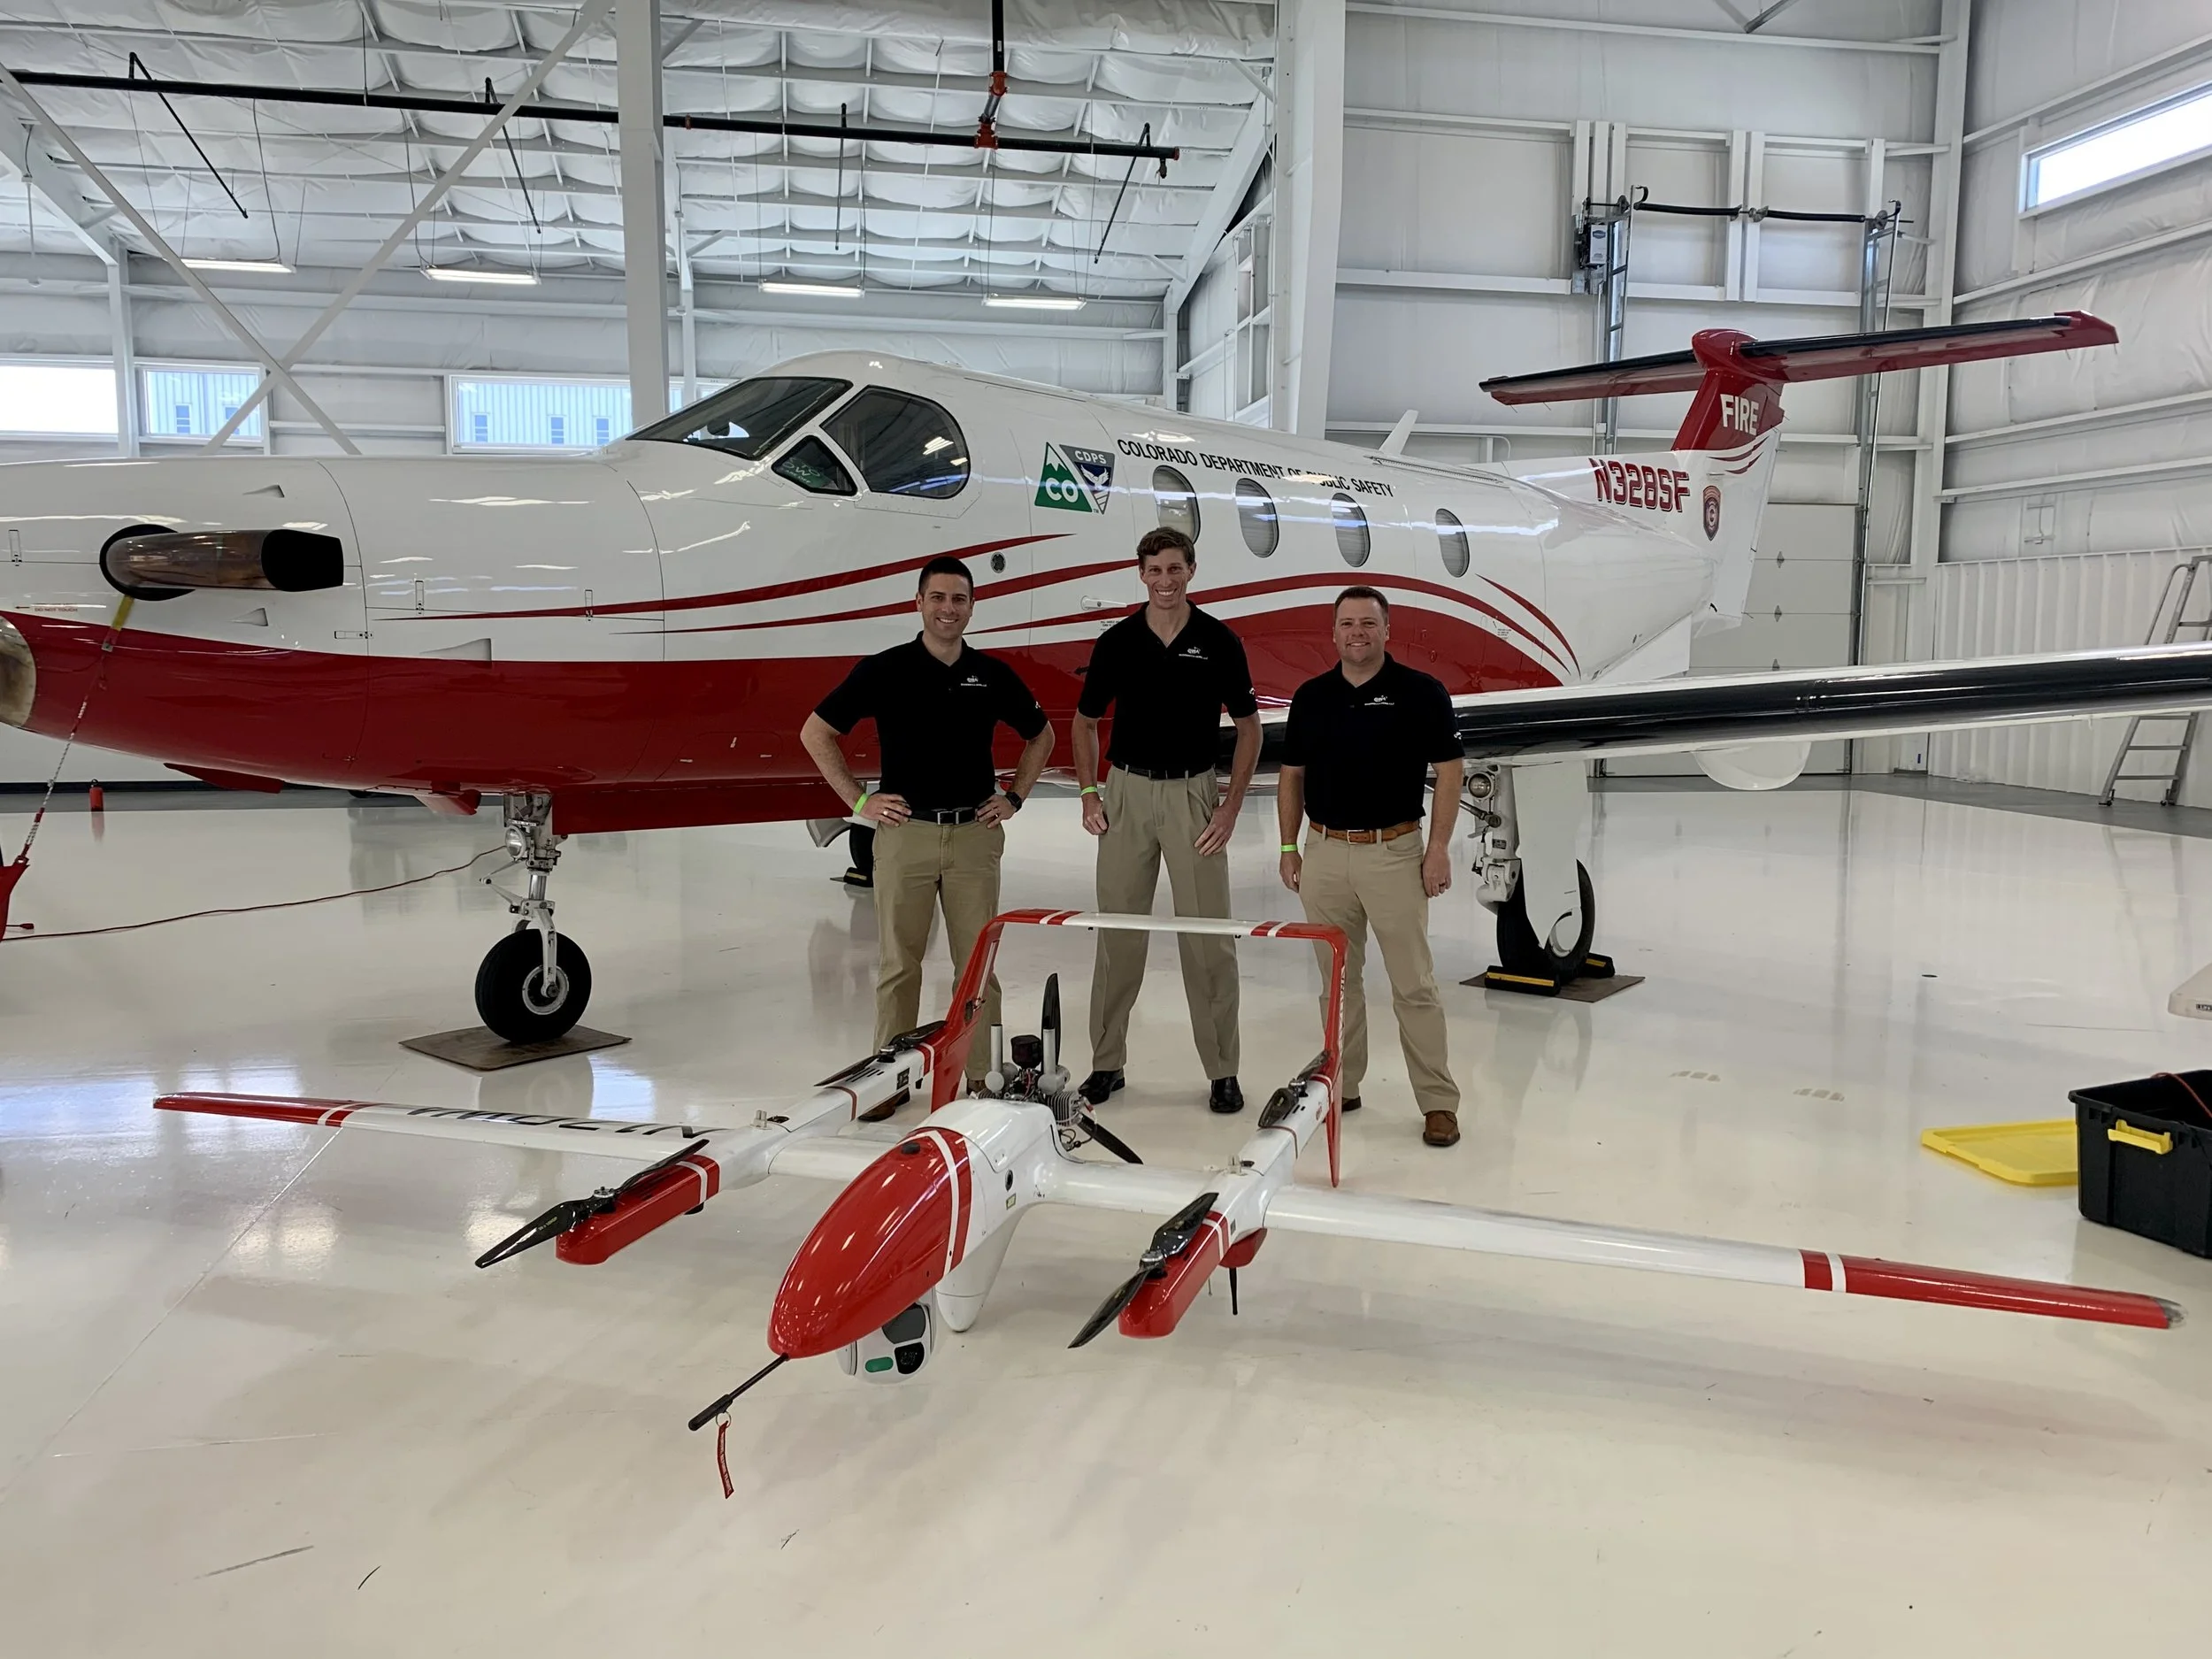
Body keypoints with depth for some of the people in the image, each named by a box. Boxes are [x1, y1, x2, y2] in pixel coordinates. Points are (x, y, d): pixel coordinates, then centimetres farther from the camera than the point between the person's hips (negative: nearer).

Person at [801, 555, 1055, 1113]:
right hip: (904, 833, -2)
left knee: (978, 961, 6)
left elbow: (1040, 736, 20)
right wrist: (859, 800, -1)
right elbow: (816, 732, 3)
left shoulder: (993, 674, 6)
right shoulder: (884, 669, -1)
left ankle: (983, 1077, 15)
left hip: (974, 836, 2)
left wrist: (1013, 797, 10)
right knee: (898, 962, 5)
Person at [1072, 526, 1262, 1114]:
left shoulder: (1219, 640, -1)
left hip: (1193, 793, -2)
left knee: (1208, 937, 0)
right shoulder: (1117, 641, 3)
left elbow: (1248, 724, 5)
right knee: (1118, 933, 7)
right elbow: (1086, 721, 14)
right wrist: (1089, 792, 4)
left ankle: (1222, 1070, 9)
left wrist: (1232, 805, -3)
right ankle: (1106, 1061, 17)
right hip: (1126, 790, 2)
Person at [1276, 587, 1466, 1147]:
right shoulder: (1310, 696, 8)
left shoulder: (1420, 692, -3)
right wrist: (1289, 848, 9)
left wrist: (1439, 847, -9)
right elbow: (1292, 776, 14)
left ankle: (1438, 1101, 5)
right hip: (1324, 852, 4)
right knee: (1337, 978, 11)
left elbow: (1449, 770, -4)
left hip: (1394, 852, -4)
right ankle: (1341, 1085, 22)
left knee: (1414, 984, -2)